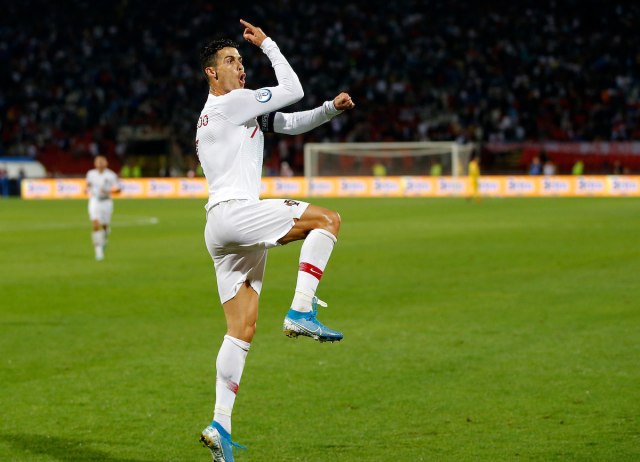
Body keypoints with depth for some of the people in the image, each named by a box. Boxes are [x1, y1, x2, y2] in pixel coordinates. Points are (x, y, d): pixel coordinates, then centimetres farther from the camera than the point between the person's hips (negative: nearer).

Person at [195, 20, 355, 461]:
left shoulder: (243, 111, 28)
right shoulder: (228, 103, -2)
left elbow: (291, 122, 27)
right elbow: (292, 91, -1)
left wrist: (332, 108, 12)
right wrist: (268, 44, 10)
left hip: (222, 231, 10)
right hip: (233, 211, -10)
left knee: (242, 331, 5)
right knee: (328, 219, -11)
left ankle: (221, 425, 0)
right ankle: (301, 311, -19)